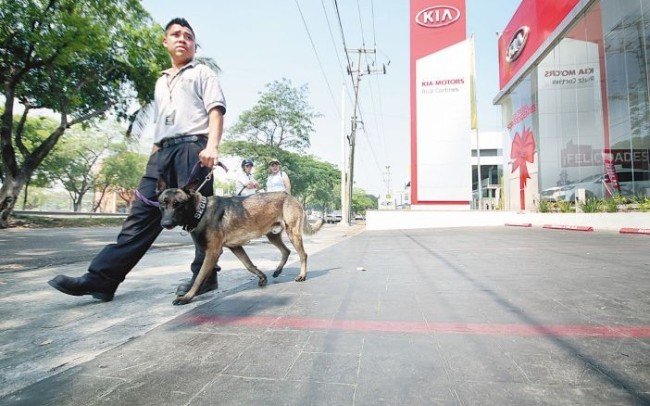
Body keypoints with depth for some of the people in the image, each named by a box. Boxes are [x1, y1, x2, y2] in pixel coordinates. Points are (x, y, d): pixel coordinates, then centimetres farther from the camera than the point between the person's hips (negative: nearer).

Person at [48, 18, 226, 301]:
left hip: (193, 148, -6)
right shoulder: (161, 83, 31)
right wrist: (153, 159, 19)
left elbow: (215, 111, -3)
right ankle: (101, 278, -2)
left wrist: (212, 146, -20)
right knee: (141, 215, -1)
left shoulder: (202, 74, 12)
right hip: (162, 153, 6)